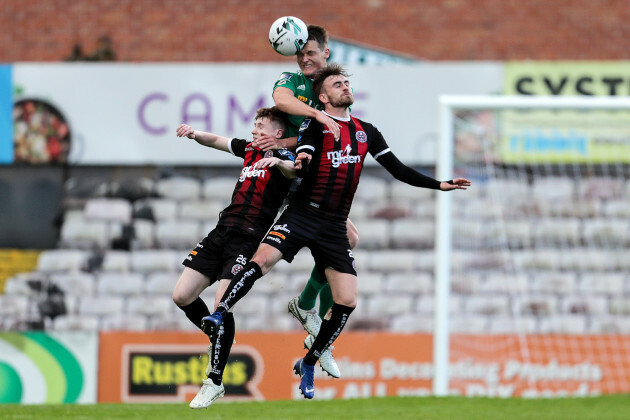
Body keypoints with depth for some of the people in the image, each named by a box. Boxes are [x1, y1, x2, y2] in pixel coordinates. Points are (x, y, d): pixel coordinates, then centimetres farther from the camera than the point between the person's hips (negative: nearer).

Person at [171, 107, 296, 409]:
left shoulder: (282, 157, -3)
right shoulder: (249, 149, 19)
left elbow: (296, 169, -26)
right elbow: (216, 141, 30)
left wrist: (278, 162, -47)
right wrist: (195, 134, 10)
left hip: (249, 238, -8)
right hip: (222, 232, 8)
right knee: (181, 296, 2)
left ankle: (215, 382, -12)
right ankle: (219, 341, 24)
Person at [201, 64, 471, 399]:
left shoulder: (366, 132, 14)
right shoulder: (315, 125, 0)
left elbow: (398, 170, 18)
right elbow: (301, 166, -16)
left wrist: (440, 185, 13)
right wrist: (299, 166, -40)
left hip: (334, 227, 4)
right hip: (302, 216, -4)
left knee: (347, 302, -3)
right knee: (262, 259, -29)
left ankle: (308, 365, 13)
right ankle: (218, 315, -24)